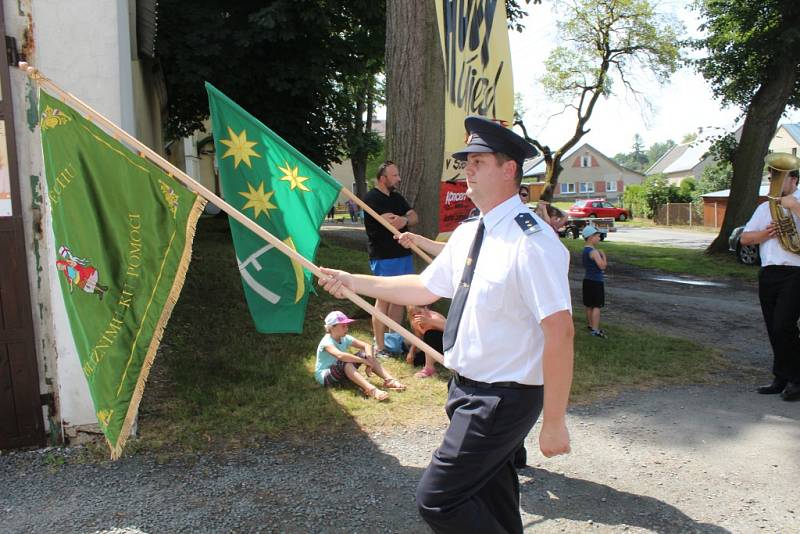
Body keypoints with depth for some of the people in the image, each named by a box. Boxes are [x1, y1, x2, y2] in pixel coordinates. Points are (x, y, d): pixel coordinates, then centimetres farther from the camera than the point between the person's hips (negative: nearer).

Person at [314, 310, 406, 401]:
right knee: (345, 363, -38)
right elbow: (340, 355, -43)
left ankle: (390, 380, -21)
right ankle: (371, 390, -54)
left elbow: (367, 345, -5)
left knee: (365, 354, -8)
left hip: (342, 373, 8)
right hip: (324, 376, -8)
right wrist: (364, 361, -40)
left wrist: (369, 359, -25)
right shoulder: (327, 342, -23)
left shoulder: (345, 338, 0)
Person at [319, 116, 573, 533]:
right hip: (468, 388, 9)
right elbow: (424, 288, 14)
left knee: (436, 500, -6)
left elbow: (560, 332, -25)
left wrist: (554, 422, -22)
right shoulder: (467, 234, 5)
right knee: (491, 495, 23)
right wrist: (354, 282, 11)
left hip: (502, 399, -8)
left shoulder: (532, 242, -22)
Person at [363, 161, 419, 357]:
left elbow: (414, 217, 5)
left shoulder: (397, 198, 17)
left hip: (403, 254, 8)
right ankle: (379, 346, 4)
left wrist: (403, 219, -15)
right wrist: (407, 218, -4)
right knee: (384, 300, -3)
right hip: (384, 258, -8)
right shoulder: (372, 198, -10)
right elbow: (392, 222, -21)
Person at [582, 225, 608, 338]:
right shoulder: (594, 251, -19)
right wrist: (603, 255, -9)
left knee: (589, 305, 18)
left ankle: (590, 325, 30)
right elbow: (602, 266, -23)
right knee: (597, 306, -7)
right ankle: (595, 330, -8)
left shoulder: (585, 250, 10)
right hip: (596, 281, -9)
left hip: (587, 280, 9)